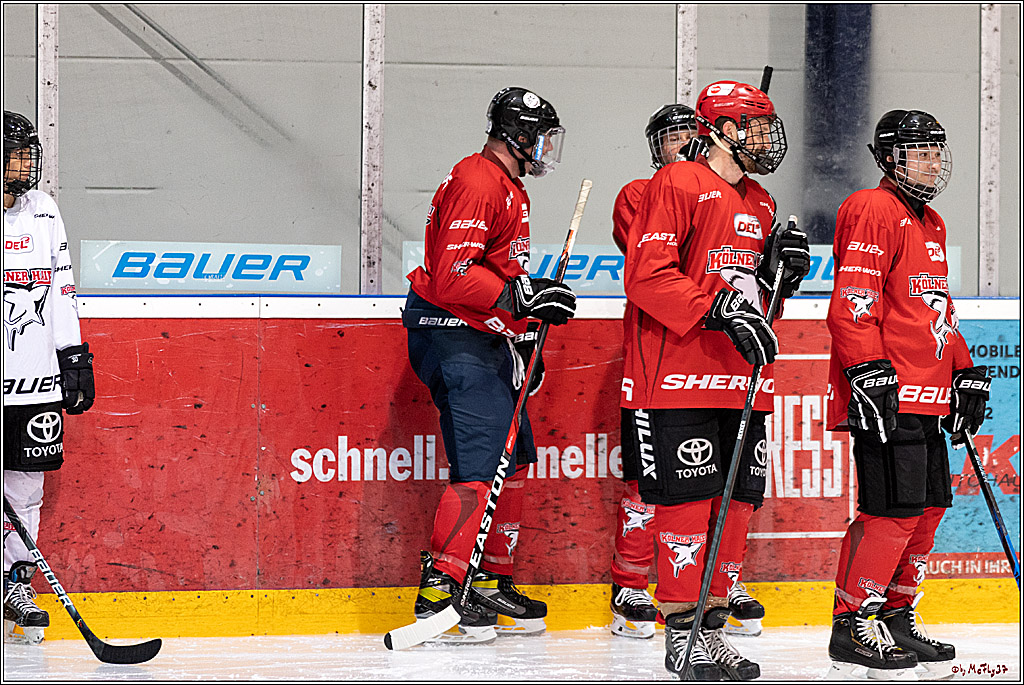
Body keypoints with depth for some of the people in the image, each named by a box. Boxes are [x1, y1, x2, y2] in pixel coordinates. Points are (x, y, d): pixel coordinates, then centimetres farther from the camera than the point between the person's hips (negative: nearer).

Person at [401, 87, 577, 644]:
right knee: (481, 460, -16)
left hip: (485, 338, 11)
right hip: (451, 334, -11)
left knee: (513, 454, 13)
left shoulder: (509, 190, 18)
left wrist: (523, 338, 23)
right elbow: (453, 276, -25)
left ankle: (489, 583, 21)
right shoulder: (476, 184, -16)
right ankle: (439, 592, -13)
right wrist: (521, 296, -26)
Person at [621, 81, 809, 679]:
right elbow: (647, 275, -16)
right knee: (689, 500, -7)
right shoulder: (677, 185, -6)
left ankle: (713, 626, 14)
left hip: (741, 382, 8)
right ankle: (684, 633, 0)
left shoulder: (760, 204, 19)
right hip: (678, 378, -8)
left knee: (738, 501, 6)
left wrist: (779, 269, 3)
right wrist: (722, 309, -22)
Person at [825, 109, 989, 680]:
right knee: (895, 509, -13)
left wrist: (966, 374, 24)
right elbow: (852, 301, -18)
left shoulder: (932, 225, 22)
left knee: (930, 507, 10)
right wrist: (870, 373, -24)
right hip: (886, 395, -10)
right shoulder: (873, 211, -9)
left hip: (926, 395, 10)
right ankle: (852, 628, -6)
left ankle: (896, 618, 21)